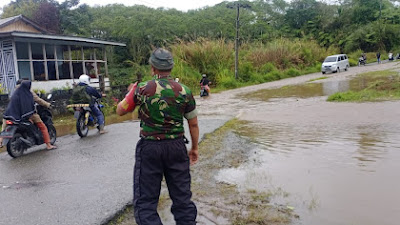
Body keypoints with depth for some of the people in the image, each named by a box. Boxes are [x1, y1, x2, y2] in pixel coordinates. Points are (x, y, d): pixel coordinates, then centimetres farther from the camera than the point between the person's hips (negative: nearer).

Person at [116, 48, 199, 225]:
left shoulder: (142, 89, -9)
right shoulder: (184, 91, -4)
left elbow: (120, 111, 5)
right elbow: (193, 124, 3)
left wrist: (131, 92, 22)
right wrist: (195, 148, 17)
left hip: (149, 148, -2)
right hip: (177, 147, 2)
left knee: (145, 200, 9)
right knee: (182, 196, 15)